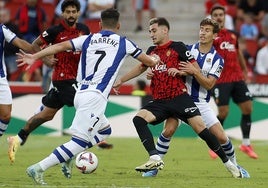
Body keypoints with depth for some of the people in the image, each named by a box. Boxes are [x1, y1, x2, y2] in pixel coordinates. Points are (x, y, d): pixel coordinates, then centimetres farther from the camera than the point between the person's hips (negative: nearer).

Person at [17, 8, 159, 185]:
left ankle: (68, 156, 12)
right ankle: (39, 168, -19)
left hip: (80, 94, 6)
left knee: (105, 130, 25)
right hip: (95, 97, -6)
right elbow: (148, 61, 18)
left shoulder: (88, 39, 14)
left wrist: (34, 57, 1)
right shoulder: (123, 43, 8)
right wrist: (154, 61, 41)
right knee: (80, 141, -8)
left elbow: (60, 46, 1)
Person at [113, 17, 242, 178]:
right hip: (159, 102, 5)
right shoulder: (152, 51, 17)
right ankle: (155, 159, -26)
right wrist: (121, 80, 32)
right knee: (139, 119, -19)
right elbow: (140, 68, 32)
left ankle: (228, 163, 1)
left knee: (200, 128, -14)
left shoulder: (177, 47, 0)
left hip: (179, 98, -5)